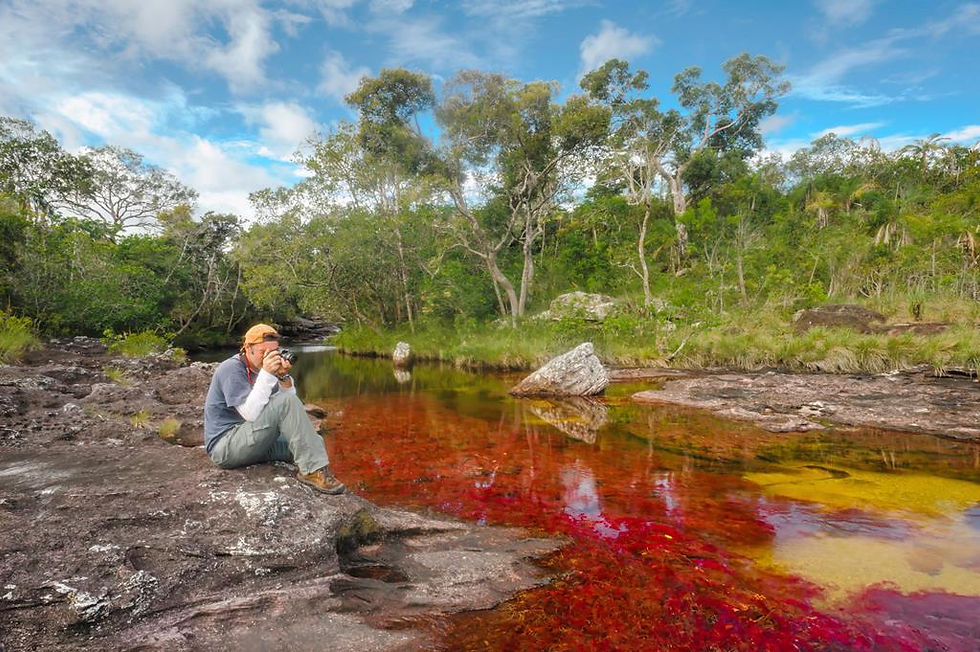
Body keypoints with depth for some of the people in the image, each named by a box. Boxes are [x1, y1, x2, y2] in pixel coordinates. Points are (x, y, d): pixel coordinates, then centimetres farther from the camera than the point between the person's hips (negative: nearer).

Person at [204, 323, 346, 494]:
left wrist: (284, 377, -18)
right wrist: (266, 374, -29)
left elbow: (293, 408, -1)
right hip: (225, 446, -9)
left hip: (254, 443, 9)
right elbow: (251, 414, -26)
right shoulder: (231, 369, -14)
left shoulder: (260, 369, 10)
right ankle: (312, 471, -24)